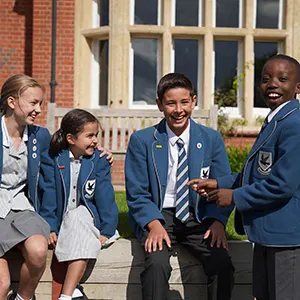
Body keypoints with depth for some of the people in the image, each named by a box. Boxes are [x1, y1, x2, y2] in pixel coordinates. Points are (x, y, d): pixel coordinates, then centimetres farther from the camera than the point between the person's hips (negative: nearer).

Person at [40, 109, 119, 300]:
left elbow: (105, 196, -4)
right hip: (63, 221, 1)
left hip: (89, 219, -1)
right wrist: (50, 228, -9)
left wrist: (107, 230, -10)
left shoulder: (100, 160, 2)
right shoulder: (55, 160, 2)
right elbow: (50, 195, 0)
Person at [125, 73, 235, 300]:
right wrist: (154, 224, -17)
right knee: (157, 263, -30)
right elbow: (136, 194, 0)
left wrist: (218, 221, -11)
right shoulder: (141, 141, 0)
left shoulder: (212, 139, 5)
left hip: (199, 217, 2)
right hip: (158, 216, -1)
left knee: (222, 264, -24)